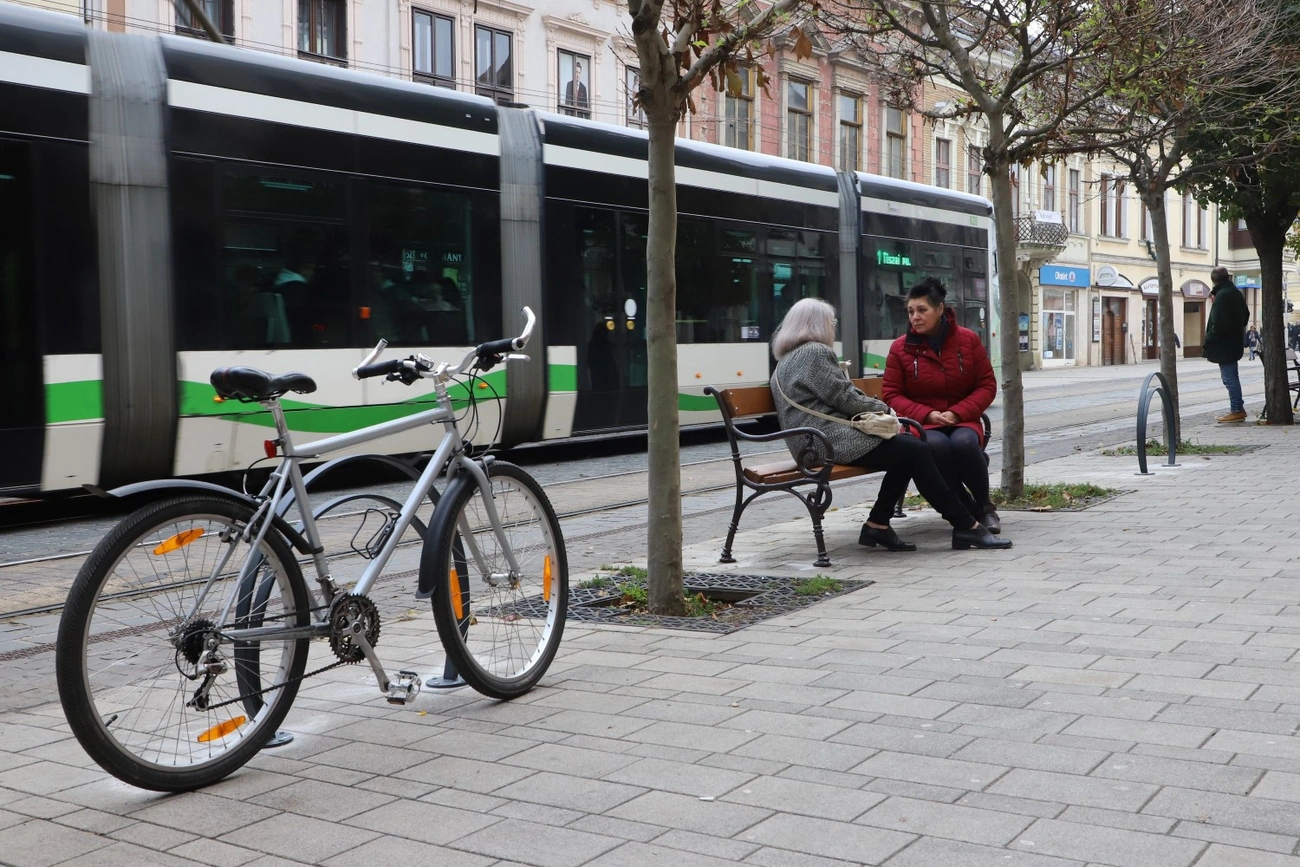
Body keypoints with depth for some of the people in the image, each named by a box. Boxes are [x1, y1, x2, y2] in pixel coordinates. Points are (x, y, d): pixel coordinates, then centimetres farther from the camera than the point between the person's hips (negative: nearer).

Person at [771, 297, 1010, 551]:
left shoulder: (787, 359, 22)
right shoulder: (815, 352, -10)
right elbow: (844, 398, -13)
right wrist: (882, 408, 4)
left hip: (815, 442, 11)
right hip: (833, 442, -11)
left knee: (908, 450, 8)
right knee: (916, 452, -11)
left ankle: (877, 525, 4)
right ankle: (967, 527, -9)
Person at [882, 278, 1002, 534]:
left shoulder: (968, 339, 4)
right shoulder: (900, 348, 1)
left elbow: (987, 385, 5)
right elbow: (892, 395, 2)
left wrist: (958, 413, -11)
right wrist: (927, 415, -14)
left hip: (962, 420, 1)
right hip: (922, 423, 0)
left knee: (963, 442, -36)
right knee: (936, 444, -38)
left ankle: (985, 506, -10)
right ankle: (967, 511, -19)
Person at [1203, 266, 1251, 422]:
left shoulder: (1222, 295, -19)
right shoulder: (1236, 293, 11)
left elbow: (1218, 323, -23)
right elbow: (1246, 315, 21)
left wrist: (1209, 340, -13)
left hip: (1223, 344, -10)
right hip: (1234, 342, 10)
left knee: (1229, 377, -4)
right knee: (1232, 377, 18)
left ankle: (1236, 410, -1)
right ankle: (1238, 408, 23)